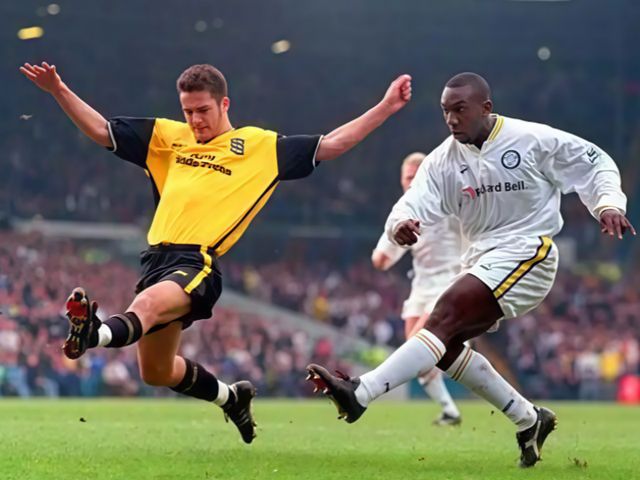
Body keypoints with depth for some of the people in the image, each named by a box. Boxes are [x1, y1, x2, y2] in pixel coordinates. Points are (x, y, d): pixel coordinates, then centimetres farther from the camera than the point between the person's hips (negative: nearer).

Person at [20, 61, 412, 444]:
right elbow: (102, 131, 18)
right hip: (159, 256, 6)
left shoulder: (262, 145, 8)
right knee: (156, 371, 15)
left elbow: (331, 145, 8)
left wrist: (387, 107, 3)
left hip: (199, 264, -6)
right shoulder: (168, 136, 17)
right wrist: (59, 90, 7)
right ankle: (232, 397, 39)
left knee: (147, 304, -37)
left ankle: (95, 335, -67)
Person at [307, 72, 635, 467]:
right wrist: (400, 225, -33)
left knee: (446, 315, -24)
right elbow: (413, 205, -9)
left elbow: (595, 163, 2)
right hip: (482, 260, 7)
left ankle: (359, 394, -35)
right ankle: (530, 420, 17)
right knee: (445, 346, 2)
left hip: (526, 253, -7)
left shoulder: (533, 139, -9)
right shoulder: (444, 160, 2)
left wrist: (609, 204, -15)